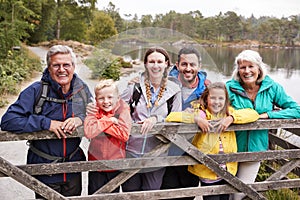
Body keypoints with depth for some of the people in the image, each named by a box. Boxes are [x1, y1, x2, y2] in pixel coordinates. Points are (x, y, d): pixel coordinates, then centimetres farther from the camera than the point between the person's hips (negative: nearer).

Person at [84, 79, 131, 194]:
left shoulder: (123, 110, -11)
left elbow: (124, 134, -25)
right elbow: (88, 132, -27)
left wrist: (101, 124, -23)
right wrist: (109, 121, -24)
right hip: (96, 162, 0)